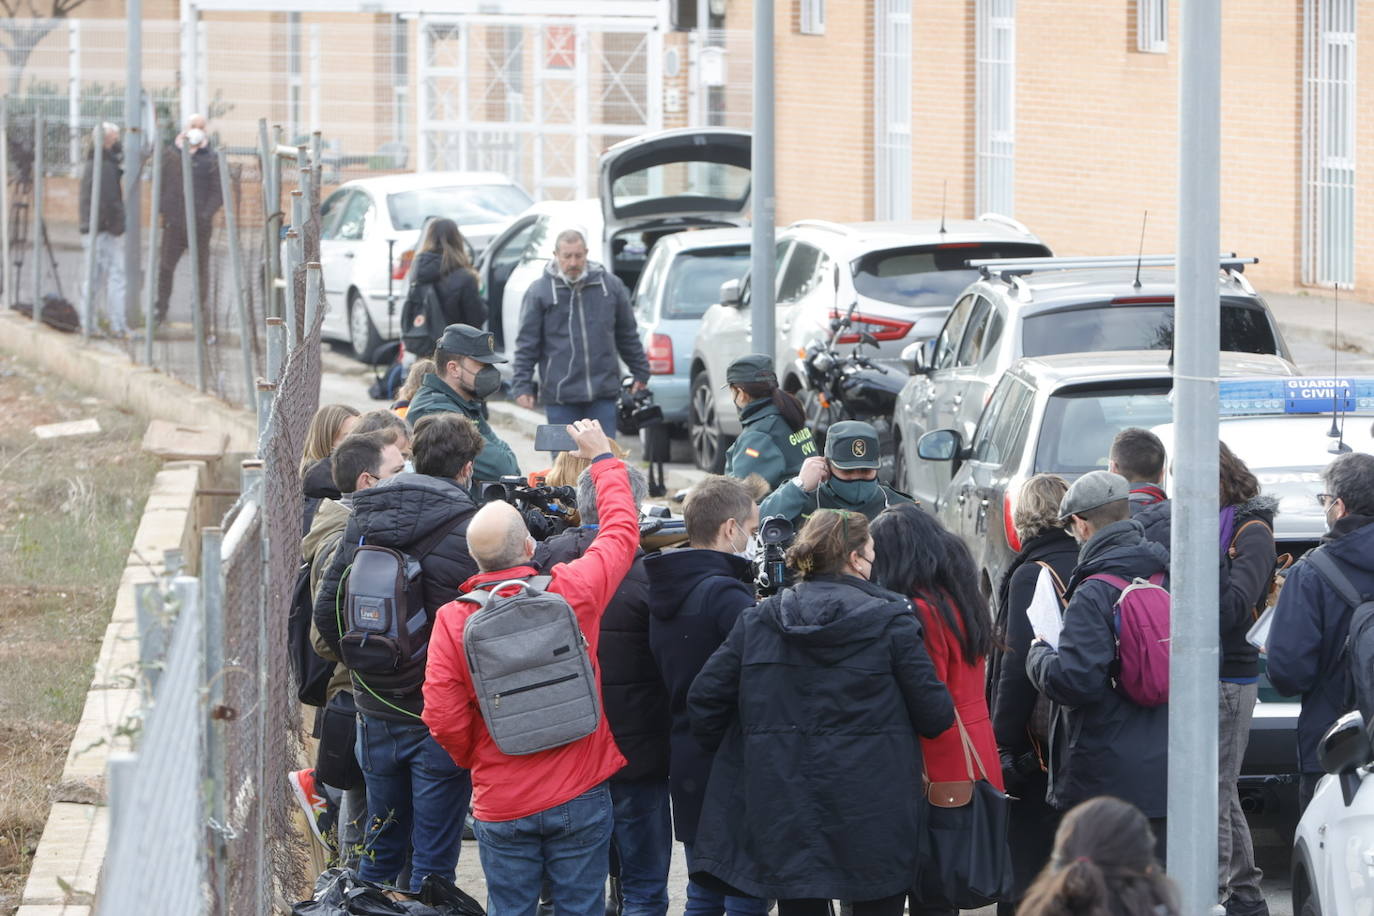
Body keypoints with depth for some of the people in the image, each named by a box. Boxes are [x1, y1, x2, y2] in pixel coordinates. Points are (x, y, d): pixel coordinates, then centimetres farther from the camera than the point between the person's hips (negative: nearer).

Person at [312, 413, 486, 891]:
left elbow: (326, 609, 3)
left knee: (380, 849, 19)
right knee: (432, 859, 3)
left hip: (375, 711, 5)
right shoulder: (470, 529, -15)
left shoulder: (363, 519, 1)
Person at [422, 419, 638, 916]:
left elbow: (443, 720, -10)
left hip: (501, 802, 0)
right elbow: (621, 533, 6)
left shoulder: (453, 620, -11)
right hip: (579, 796, 0)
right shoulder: (571, 594, -12)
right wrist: (603, 458, 21)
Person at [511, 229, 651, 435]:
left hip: (603, 393, 2)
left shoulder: (611, 285, 5)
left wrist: (640, 372, 16)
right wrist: (522, 385, -5)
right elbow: (526, 344, 0)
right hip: (560, 394, -2)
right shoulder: (539, 292, -2)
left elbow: (628, 335, 15)